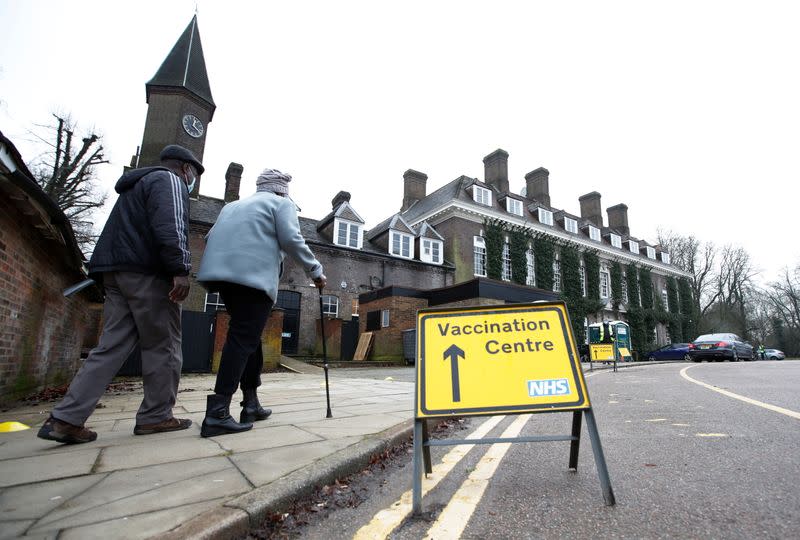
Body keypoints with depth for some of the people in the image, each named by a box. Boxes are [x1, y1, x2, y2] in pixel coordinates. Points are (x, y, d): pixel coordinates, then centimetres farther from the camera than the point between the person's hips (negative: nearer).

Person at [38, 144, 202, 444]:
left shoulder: (138, 183, 30)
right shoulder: (169, 180, -1)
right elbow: (170, 226, -18)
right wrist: (180, 269, -24)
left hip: (116, 271, 9)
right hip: (146, 272, -9)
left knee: (112, 345, 7)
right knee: (163, 345, -2)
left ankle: (65, 418, 3)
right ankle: (156, 416, 3)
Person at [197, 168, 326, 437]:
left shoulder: (234, 204, 30)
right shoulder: (281, 203, 10)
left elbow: (210, 237, 24)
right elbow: (291, 240, -5)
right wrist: (315, 271, 1)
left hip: (222, 271, 7)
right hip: (254, 275, -7)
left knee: (248, 337, 14)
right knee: (243, 339, -8)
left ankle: (251, 403, 19)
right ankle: (217, 414, -12)